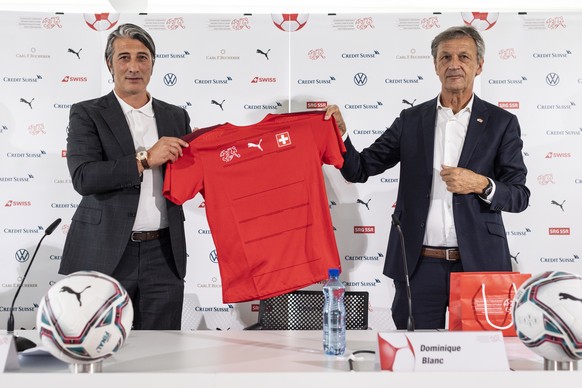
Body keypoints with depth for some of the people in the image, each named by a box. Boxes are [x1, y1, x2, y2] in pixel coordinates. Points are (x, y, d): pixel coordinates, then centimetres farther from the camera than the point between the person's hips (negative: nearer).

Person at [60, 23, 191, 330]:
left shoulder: (176, 117, 12)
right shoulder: (87, 114, 0)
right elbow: (83, 177, -14)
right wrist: (145, 159, -20)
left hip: (163, 255, 3)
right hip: (104, 255, -3)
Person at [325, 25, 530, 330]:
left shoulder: (501, 122, 2)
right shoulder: (411, 120, 6)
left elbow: (519, 197, 2)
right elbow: (358, 170, 4)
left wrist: (481, 185, -17)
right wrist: (339, 133, -14)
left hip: (478, 264, -1)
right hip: (418, 265, 1)